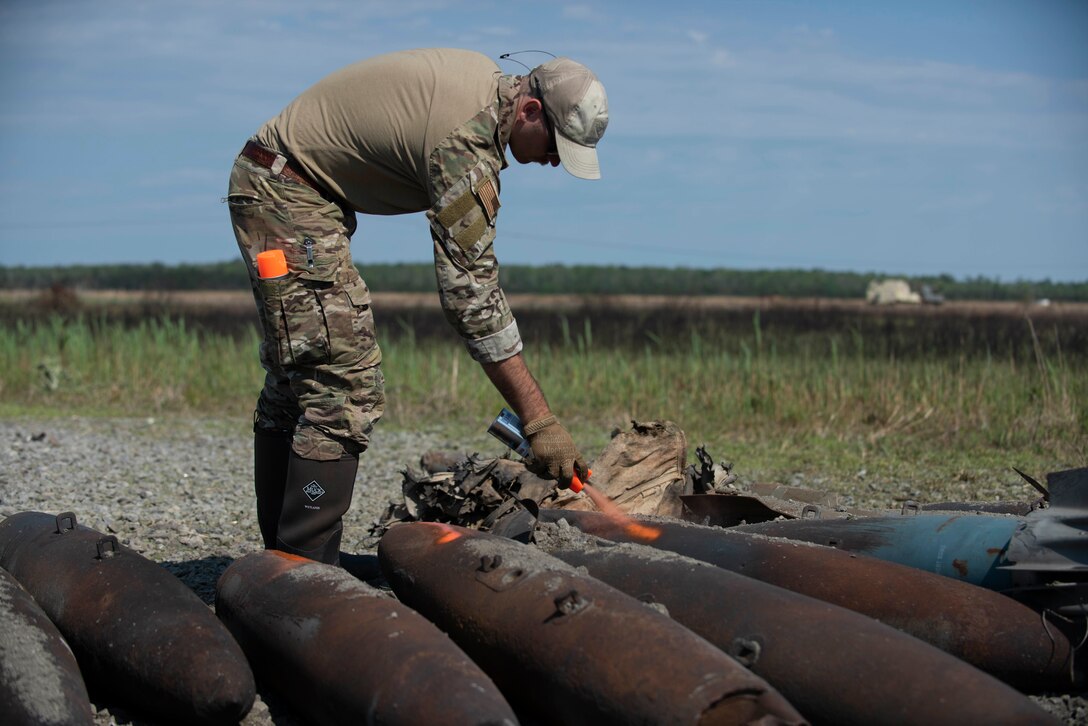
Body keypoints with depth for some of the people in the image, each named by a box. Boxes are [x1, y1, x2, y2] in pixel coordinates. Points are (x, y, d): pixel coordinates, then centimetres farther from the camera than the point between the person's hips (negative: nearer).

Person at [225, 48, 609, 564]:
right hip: (286, 195, -11)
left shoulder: (487, 79, 3)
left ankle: (280, 557, 21)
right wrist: (539, 420, -30)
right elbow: (471, 294, -30)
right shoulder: (465, 139, -26)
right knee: (344, 389, -16)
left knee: (295, 380, 14)